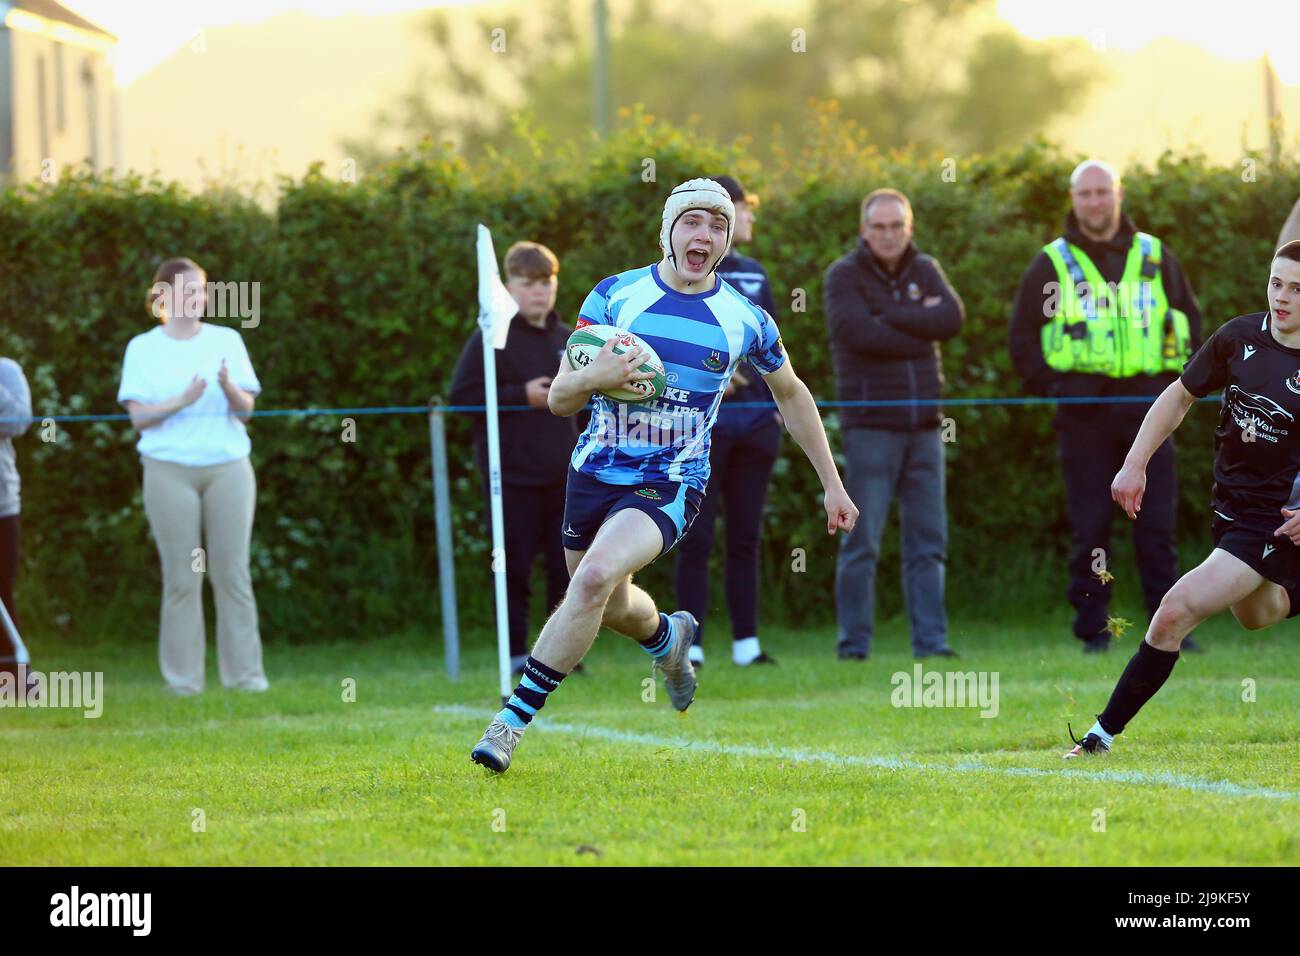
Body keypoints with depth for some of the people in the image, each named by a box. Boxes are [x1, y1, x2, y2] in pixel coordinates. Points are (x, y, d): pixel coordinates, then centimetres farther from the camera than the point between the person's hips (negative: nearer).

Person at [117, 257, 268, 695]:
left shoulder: (227, 341, 9)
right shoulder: (143, 348, 5)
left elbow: (246, 409, 5)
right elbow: (137, 415, -2)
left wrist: (229, 387, -17)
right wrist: (181, 402, -18)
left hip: (227, 466, 1)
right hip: (170, 469, -1)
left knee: (232, 572, -1)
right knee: (181, 577, -3)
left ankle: (244, 672, 2)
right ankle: (183, 677, 0)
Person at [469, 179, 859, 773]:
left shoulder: (746, 321, -3)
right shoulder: (614, 296, -4)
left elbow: (791, 394, 16)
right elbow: (559, 400, -2)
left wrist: (832, 484, 17)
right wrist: (593, 378, -26)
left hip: (671, 489, -3)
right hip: (595, 474, 3)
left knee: (595, 578, -27)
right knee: (612, 607, 17)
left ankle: (515, 718, -20)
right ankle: (667, 637, 55)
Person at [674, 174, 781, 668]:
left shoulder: (753, 274, 16)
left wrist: (778, 403, 11)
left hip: (754, 421, 6)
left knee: (746, 537, 8)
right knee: (696, 538, -5)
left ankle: (747, 643, 12)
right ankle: (691, 644, -3)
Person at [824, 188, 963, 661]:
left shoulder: (924, 271, 12)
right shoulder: (844, 276, -1)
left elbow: (953, 317, -5)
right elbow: (858, 332, -18)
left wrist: (891, 316, -11)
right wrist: (919, 327, -9)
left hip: (924, 425, 4)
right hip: (870, 424, -4)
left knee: (928, 541, 4)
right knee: (861, 541, -5)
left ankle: (931, 639, 7)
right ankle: (854, 642, -1)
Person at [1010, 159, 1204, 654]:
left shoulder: (1155, 257, 12)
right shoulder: (1051, 264, 7)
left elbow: (1188, 318, 20)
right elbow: (1023, 336, 9)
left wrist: (1173, 381, 7)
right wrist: (1052, 387, -2)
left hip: (1146, 407, 1)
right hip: (1085, 411, -1)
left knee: (1156, 524, -1)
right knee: (1089, 525, -2)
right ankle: (1093, 631, 3)